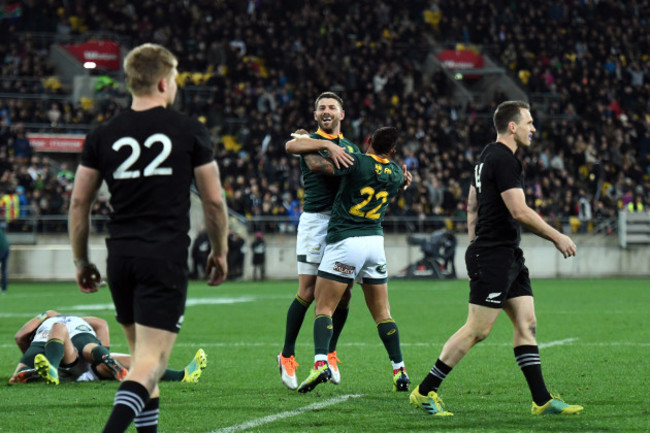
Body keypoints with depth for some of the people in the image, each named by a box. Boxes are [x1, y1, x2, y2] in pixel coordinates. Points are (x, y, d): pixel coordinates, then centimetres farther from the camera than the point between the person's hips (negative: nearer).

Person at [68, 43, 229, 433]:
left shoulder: (103, 137, 6)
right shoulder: (191, 132, -1)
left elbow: (79, 203, 7)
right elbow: (214, 200, 3)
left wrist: (82, 261, 18)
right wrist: (220, 252, 17)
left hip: (121, 257, 4)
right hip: (166, 258, -4)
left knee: (143, 354, 21)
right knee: (151, 361, -8)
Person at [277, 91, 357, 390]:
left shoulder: (351, 147, 21)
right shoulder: (309, 140, 5)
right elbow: (291, 145, -18)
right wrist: (327, 145, -29)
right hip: (315, 219, -4)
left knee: (344, 293, 1)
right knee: (307, 292, -7)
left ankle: (330, 354, 18)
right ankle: (287, 356, 6)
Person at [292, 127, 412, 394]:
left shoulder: (358, 162, -11)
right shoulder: (396, 174, 7)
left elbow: (316, 164, -17)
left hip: (344, 241, -5)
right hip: (375, 241, 5)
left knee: (323, 308, -3)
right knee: (382, 313, 11)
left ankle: (321, 362, -22)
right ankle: (400, 371, 6)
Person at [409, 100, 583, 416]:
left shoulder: (489, 156, 16)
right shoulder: (503, 160, -16)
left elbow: (472, 206, 21)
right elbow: (520, 212, -21)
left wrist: (474, 246, 23)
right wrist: (557, 237, -13)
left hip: (509, 256, 10)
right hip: (494, 257, -10)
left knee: (527, 324, 6)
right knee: (478, 329, -7)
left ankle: (542, 401, 5)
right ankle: (425, 391, -1)